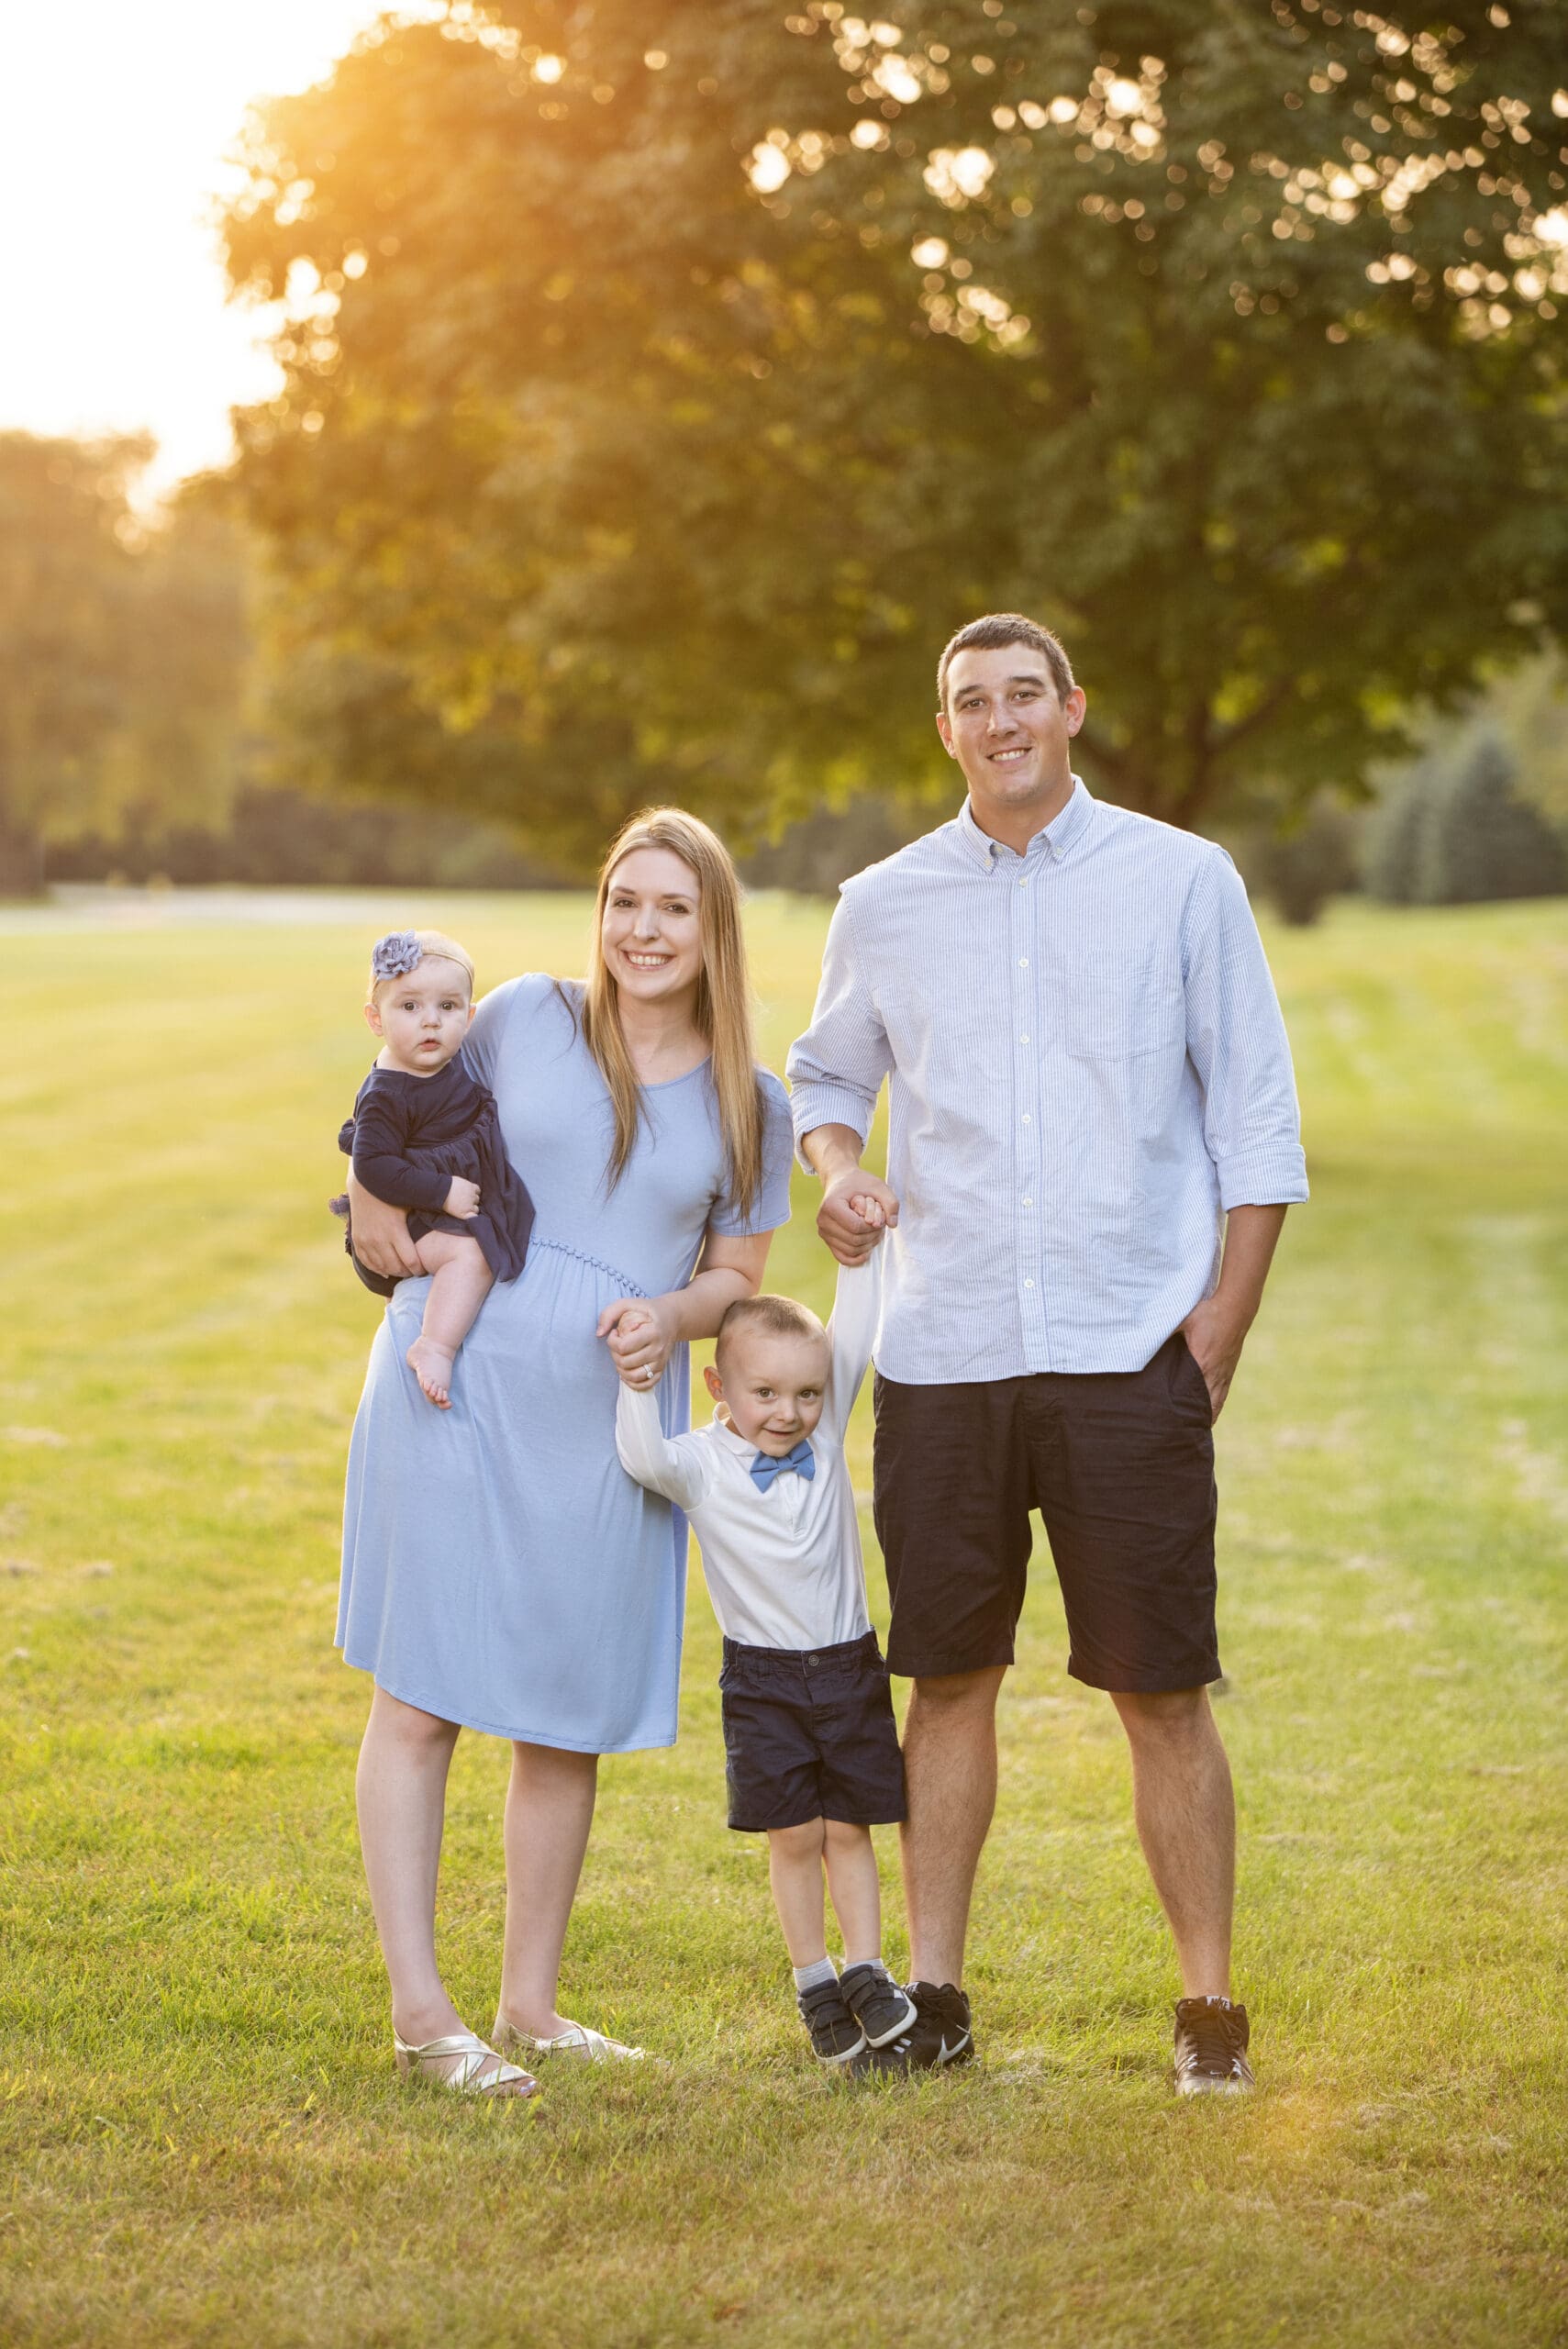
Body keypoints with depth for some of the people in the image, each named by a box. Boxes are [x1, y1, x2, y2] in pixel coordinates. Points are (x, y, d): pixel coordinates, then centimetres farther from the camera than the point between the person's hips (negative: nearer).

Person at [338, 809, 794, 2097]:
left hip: (609, 1415, 2)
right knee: (420, 1695, -4)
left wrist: (674, 1315, -7)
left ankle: (529, 2006, 21)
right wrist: (376, 1198, -1)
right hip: (456, 1381, -2)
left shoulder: (751, 1108, 8)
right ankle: (419, 2007, 1)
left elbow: (737, 1275, 13)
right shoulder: (526, 1020, 3)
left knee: (570, 1720, 8)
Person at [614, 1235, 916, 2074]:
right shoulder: (702, 1465, -10)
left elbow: (855, 1335, -2)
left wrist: (862, 1245, -9)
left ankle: (866, 1976, 12)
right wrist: (639, 1374, -41)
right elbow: (644, 1458, -30)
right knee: (793, 1837, 2)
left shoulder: (826, 1435, 0)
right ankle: (815, 1988, 13)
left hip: (849, 1666, 2)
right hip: (764, 1678, -2)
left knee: (848, 1830, 7)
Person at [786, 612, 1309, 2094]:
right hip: (941, 1359, 2)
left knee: (1163, 1691, -1)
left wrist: (1217, 1336, -4)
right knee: (950, 1679, 8)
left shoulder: (1183, 883, 3)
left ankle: (1210, 2005, 8)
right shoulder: (885, 907, 9)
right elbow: (824, 1071, 23)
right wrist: (835, 1165, -1)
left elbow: (1256, 1127, 4)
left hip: (1128, 1357, -2)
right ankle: (933, 1990, 17)